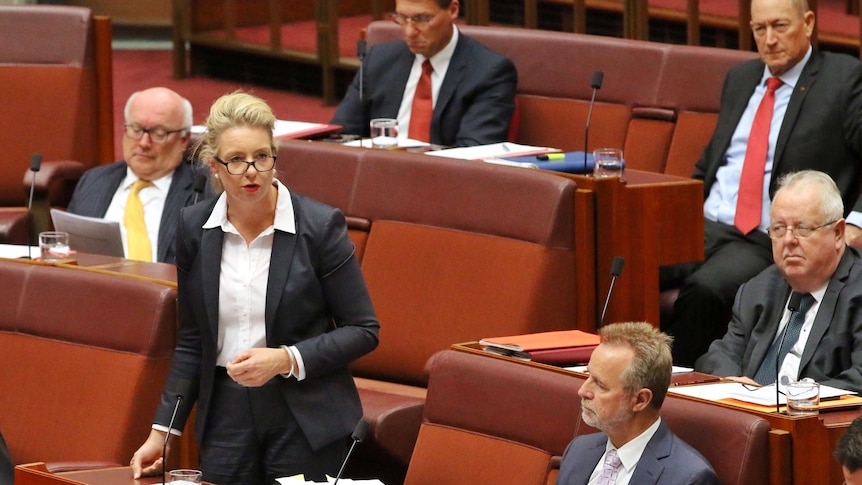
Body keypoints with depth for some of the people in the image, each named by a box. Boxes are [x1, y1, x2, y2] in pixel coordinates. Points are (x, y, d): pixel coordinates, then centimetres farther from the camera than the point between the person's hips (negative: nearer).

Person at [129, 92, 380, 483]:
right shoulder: (194, 227, 3)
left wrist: (287, 359, -17)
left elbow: (363, 330, -4)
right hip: (226, 417, 3)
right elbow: (192, 340, 11)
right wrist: (162, 430, 6)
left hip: (304, 421, -3)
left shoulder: (320, 226, -8)